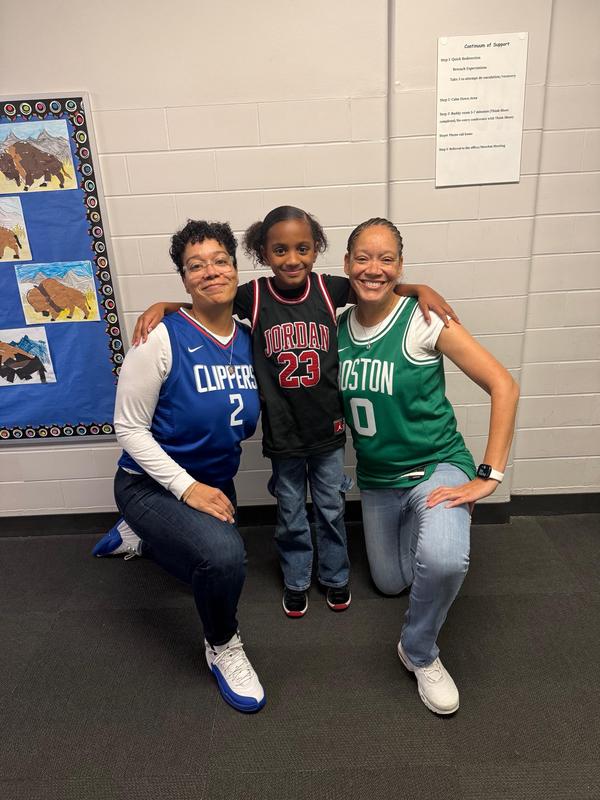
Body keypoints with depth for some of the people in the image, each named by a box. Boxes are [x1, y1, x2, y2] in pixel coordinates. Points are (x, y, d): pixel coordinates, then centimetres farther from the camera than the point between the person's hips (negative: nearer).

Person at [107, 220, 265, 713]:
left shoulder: (248, 340, -5)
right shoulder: (161, 338, -22)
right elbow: (129, 428, -18)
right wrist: (187, 487, -25)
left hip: (215, 486, 7)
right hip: (153, 485, -6)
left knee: (217, 569, 27)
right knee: (224, 555, -34)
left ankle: (139, 538, 51)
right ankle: (223, 648, -1)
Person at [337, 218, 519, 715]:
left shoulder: (423, 320, -17)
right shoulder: (337, 328, -3)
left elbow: (504, 386, -19)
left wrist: (488, 476, -21)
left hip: (436, 467, -4)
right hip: (375, 478, 5)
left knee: (444, 561, -34)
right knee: (390, 583, 19)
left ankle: (420, 652, -2)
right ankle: (411, 528, 50)